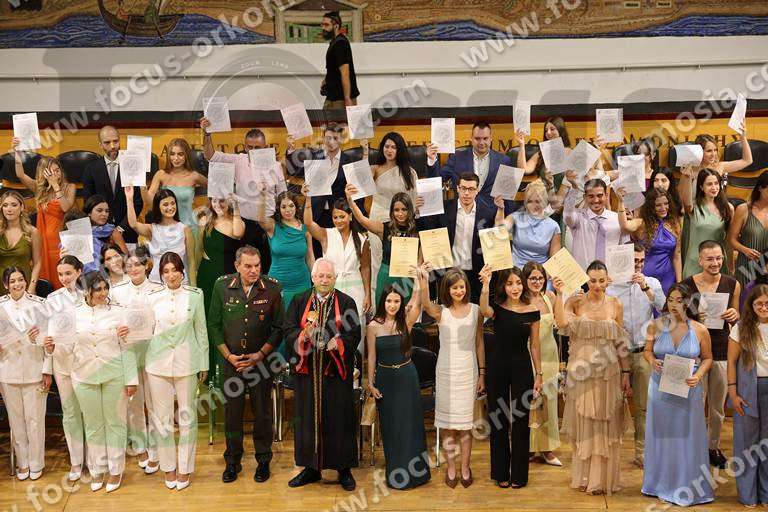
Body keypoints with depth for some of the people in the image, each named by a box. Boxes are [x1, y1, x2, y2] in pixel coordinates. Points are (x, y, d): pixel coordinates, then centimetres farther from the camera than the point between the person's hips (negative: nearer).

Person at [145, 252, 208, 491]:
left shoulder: (194, 295, -1)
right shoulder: (152, 297, 1)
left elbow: (201, 331, 5)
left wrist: (204, 364, 5)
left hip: (186, 362, -1)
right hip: (158, 363, 1)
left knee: (187, 417, 5)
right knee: (162, 418, 7)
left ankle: (185, 468, 18)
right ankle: (168, 467, 22)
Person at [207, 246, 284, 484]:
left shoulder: (272, 288, -8)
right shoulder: (222, 286, -4)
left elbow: (279, 327, -3)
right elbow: (214, 324, 2)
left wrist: (260, 355, -9)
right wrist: (228, 355, -5)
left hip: (262, 359, -1)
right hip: (232, 359, 1)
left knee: (262, 411, 7)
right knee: (232, 411, 8)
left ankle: (263, 460, 24)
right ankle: (233, 461, 24)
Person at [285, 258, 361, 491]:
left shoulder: (346, 302, 3)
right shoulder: (299, 301, 8)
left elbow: (354, 334, -3)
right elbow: (288, 331, 1)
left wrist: (337, 343, -22)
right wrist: (305, 334, -19)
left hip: (336, 371, -2)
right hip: (307, 370, 2)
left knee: (339, 419, 3)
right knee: (307, 418, 8)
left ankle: (344, 469, 15)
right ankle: (311, 467, 21)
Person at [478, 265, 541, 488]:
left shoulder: (532, 311, -3)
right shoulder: (497, 308, -6)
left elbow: (534, 345, 2)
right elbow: (484, 311, -31)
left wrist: (539, 374, 1)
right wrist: (485, 285, -45)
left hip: (522, 367, 0)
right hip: (497, 367, 0)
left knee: (521, 421, 5)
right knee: (498, 420, 8)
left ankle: (519, 474, 19)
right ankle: (501, 473, 22)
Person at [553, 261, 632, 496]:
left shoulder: (615, 304, 3)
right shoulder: (575, 302, -2)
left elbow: (620, 343, 7)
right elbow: (562, 323, -21)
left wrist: (626, 374, 6)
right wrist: (559, 295, -23)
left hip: (608, 373, 1)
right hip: (581, 371, -1)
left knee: (606, 425, 6)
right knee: (584, 424, 5)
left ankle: (604, 478, 19)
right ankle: (585, 478, 19)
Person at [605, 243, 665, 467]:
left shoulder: (652, 283, 5)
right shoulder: (611, 286, 0)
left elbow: (663, 308, -11)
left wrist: (646, 288, -18)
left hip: (644, 352, 1)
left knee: (644, 405, 6)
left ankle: (641, 452, 16)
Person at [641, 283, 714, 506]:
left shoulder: (699, 330, -5)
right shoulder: (656, 326, -2)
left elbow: (707, 358, 5)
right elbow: (647, 350, 9)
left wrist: (698, 375, -12)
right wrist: (652, 361, -13)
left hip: (688, 390, -1)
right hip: (661, 388, 1)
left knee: (687, 436, 5)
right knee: (663, 435, 9)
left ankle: (686, 488, 18)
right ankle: (664, 486, 22)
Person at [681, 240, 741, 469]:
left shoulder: (733, 284, 2)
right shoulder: (687, 285, -5)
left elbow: (736, 318, 15)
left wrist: (734, 315, -8)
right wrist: (694, 317, -17)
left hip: (722, 350, 3)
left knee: (718, 405, 13)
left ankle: (714, 446, 30)